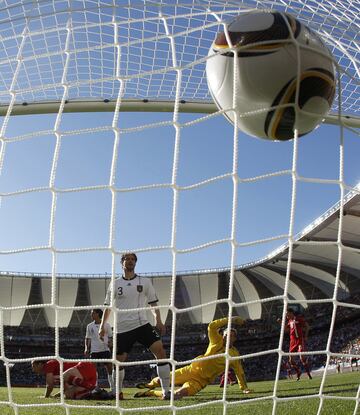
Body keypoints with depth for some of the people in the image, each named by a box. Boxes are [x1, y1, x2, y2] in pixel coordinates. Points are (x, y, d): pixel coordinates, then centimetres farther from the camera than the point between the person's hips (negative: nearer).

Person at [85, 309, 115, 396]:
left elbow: (110, 337, 9)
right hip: (94, 351, 2)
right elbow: (87, 338, 14)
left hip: (105, 350, -2)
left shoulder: (106, 325, 3)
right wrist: (86, 348, 1)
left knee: (110, 369, -6)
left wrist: (110, 343, -11)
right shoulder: (89, 326, 8)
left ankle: (113, 389, 0)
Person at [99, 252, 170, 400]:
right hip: (122, 328, 1)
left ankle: (166, 391, -12)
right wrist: (102, 326, 8)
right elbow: (108, 307, 14)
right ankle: (118, 392, 28)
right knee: (119, 360, 3)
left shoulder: (145, 282, 7)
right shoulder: (114, 285, 7)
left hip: (142, 324, 0)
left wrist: (158, 321, -3)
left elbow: (153, 303, 9)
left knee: (160, 350, -17)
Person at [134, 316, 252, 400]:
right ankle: (150, 385, 39)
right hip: (192, 369, 1)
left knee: (177, 395, -24)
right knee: (161, 379, -2)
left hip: (201, 381, -1)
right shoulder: (217, 342, -2)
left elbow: (239, 372, 9)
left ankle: (151, 392, 3)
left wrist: (244, 388, 5)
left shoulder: (234, 355, -1)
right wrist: (230, 320, -15)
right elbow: (211, 327, -17)